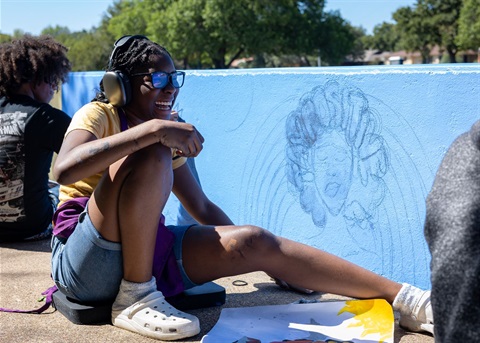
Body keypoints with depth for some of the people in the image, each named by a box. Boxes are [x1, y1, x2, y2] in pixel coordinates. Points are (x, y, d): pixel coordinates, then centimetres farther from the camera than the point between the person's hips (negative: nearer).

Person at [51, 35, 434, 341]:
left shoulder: (164, 135, 15)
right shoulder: (98, 115, -5)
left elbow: (204, 209, 18)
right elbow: (65, 169, -28)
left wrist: (251, 253, 9)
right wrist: (152, 129, -33)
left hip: (141, 251, 6)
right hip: (84, 260, -5)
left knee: (254, 242, -14)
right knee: (151, 157, -28)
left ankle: (402, 299, -14)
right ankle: (135, 299, -19)